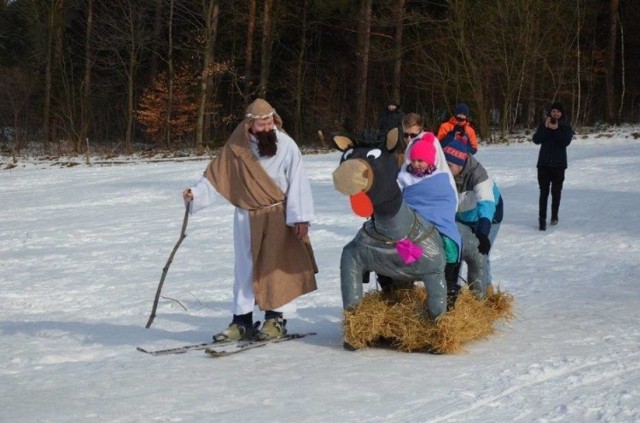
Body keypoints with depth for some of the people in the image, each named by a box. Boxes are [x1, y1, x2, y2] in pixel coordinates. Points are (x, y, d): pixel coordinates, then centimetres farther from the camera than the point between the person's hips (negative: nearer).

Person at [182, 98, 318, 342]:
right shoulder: (236, 147, -4)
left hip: (278, 217, -3)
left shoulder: (286, 145, -10)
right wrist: (195, 193, -12)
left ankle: (276, 319, 10)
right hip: (247, 217, 3)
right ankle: (242, 321, 16)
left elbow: (298, 182, -9)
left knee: (276, 267, 1)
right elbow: (215, 176, 2)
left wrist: (300, 217, -12)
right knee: (244, 269, 8)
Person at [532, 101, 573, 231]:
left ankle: (554, 215, 27)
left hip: (558, 164, 0)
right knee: (544, 192, -6)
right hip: (544, 163, 0)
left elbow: (566, 142, -13)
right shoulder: (544, 124, 3)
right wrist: (546, 127, -17)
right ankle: (542, 219, -9)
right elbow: (536, 140, -7)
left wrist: (556, 129, -21)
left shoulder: (566, 126, 1)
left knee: (556, 191, 9)